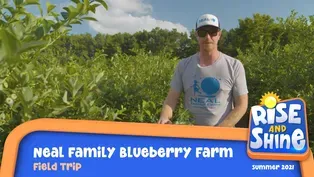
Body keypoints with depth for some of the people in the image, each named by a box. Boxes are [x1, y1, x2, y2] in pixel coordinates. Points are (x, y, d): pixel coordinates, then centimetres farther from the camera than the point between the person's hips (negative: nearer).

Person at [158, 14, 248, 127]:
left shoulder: (234, 66, 0)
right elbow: (171, 99, 5)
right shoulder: (183, 65, 5)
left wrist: (219, 130, -12)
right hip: (189, 131, 1)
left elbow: (241, 105, -1)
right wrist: (164, 118, -15)